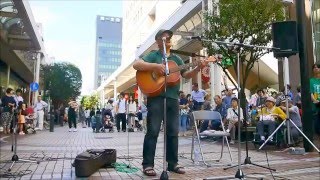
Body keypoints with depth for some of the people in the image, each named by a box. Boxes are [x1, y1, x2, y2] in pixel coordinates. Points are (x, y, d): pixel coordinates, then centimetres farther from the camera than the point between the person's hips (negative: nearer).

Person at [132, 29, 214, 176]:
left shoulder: (176, 58, 21)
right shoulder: (153, 55, 6)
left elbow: (186, 75, 16)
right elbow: (136, 65, -8)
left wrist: (198, 68, -1)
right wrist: (155, 66, -20)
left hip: (173, 98, 5)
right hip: (156, 97, -5)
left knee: (173, 132, 7)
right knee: (153, 131, -5)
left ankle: (172, 163, 17)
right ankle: (148, 164, 1)